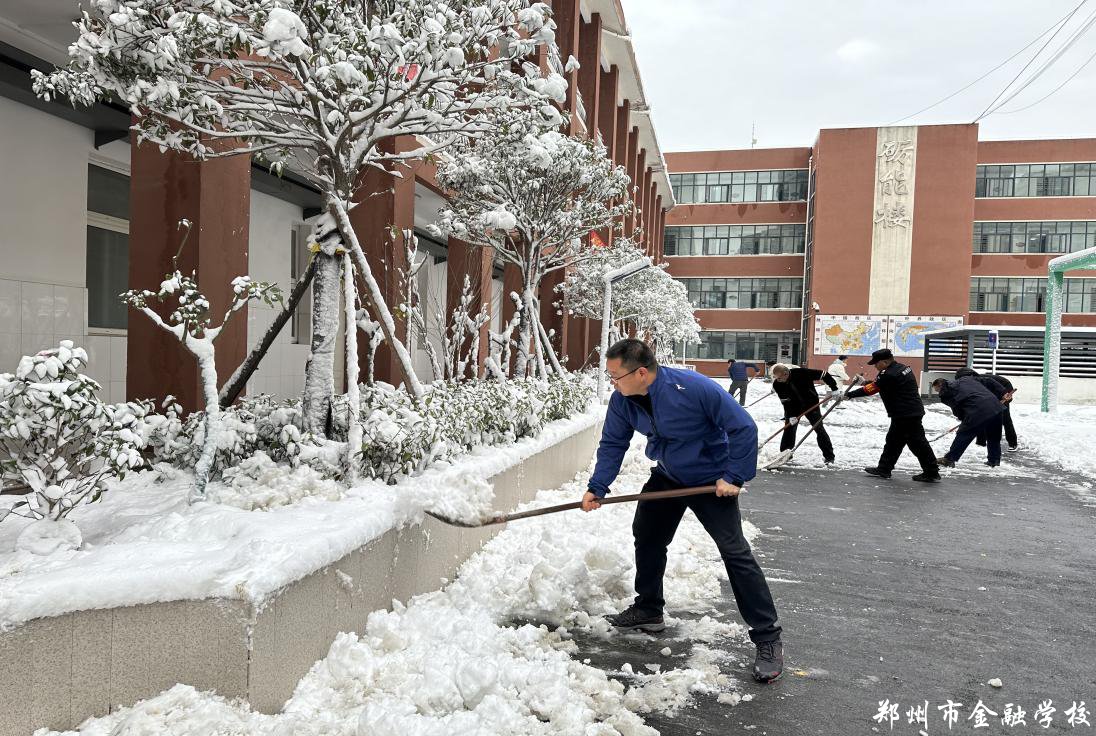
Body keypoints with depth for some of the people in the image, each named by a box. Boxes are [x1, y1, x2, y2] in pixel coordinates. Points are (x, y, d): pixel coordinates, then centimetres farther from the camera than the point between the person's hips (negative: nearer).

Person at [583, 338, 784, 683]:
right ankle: (648, 610, 35)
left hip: (710, 479, -6)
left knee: (734, 551, -11)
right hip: (667, 476, 7)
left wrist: (734, 477, -24)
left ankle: (768, 640, -5)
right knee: (646, 536, 14)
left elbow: (743, 427, -26)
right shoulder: (622, 400, -16)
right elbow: (612, 444, -4)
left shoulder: (694, 388, -34)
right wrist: (596, 488, -15)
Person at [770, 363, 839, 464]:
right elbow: (785, 401, -14)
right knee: (789, 429, -1)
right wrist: (791, 416, -22)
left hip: (811, 404, -2)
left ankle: (829, 456, 8)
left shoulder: (802, 373, -31)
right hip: (792, 407, 2)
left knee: (819, 429, 0)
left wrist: (834, 389, -20)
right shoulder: (777, 384, -20)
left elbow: (824, 375, -21)